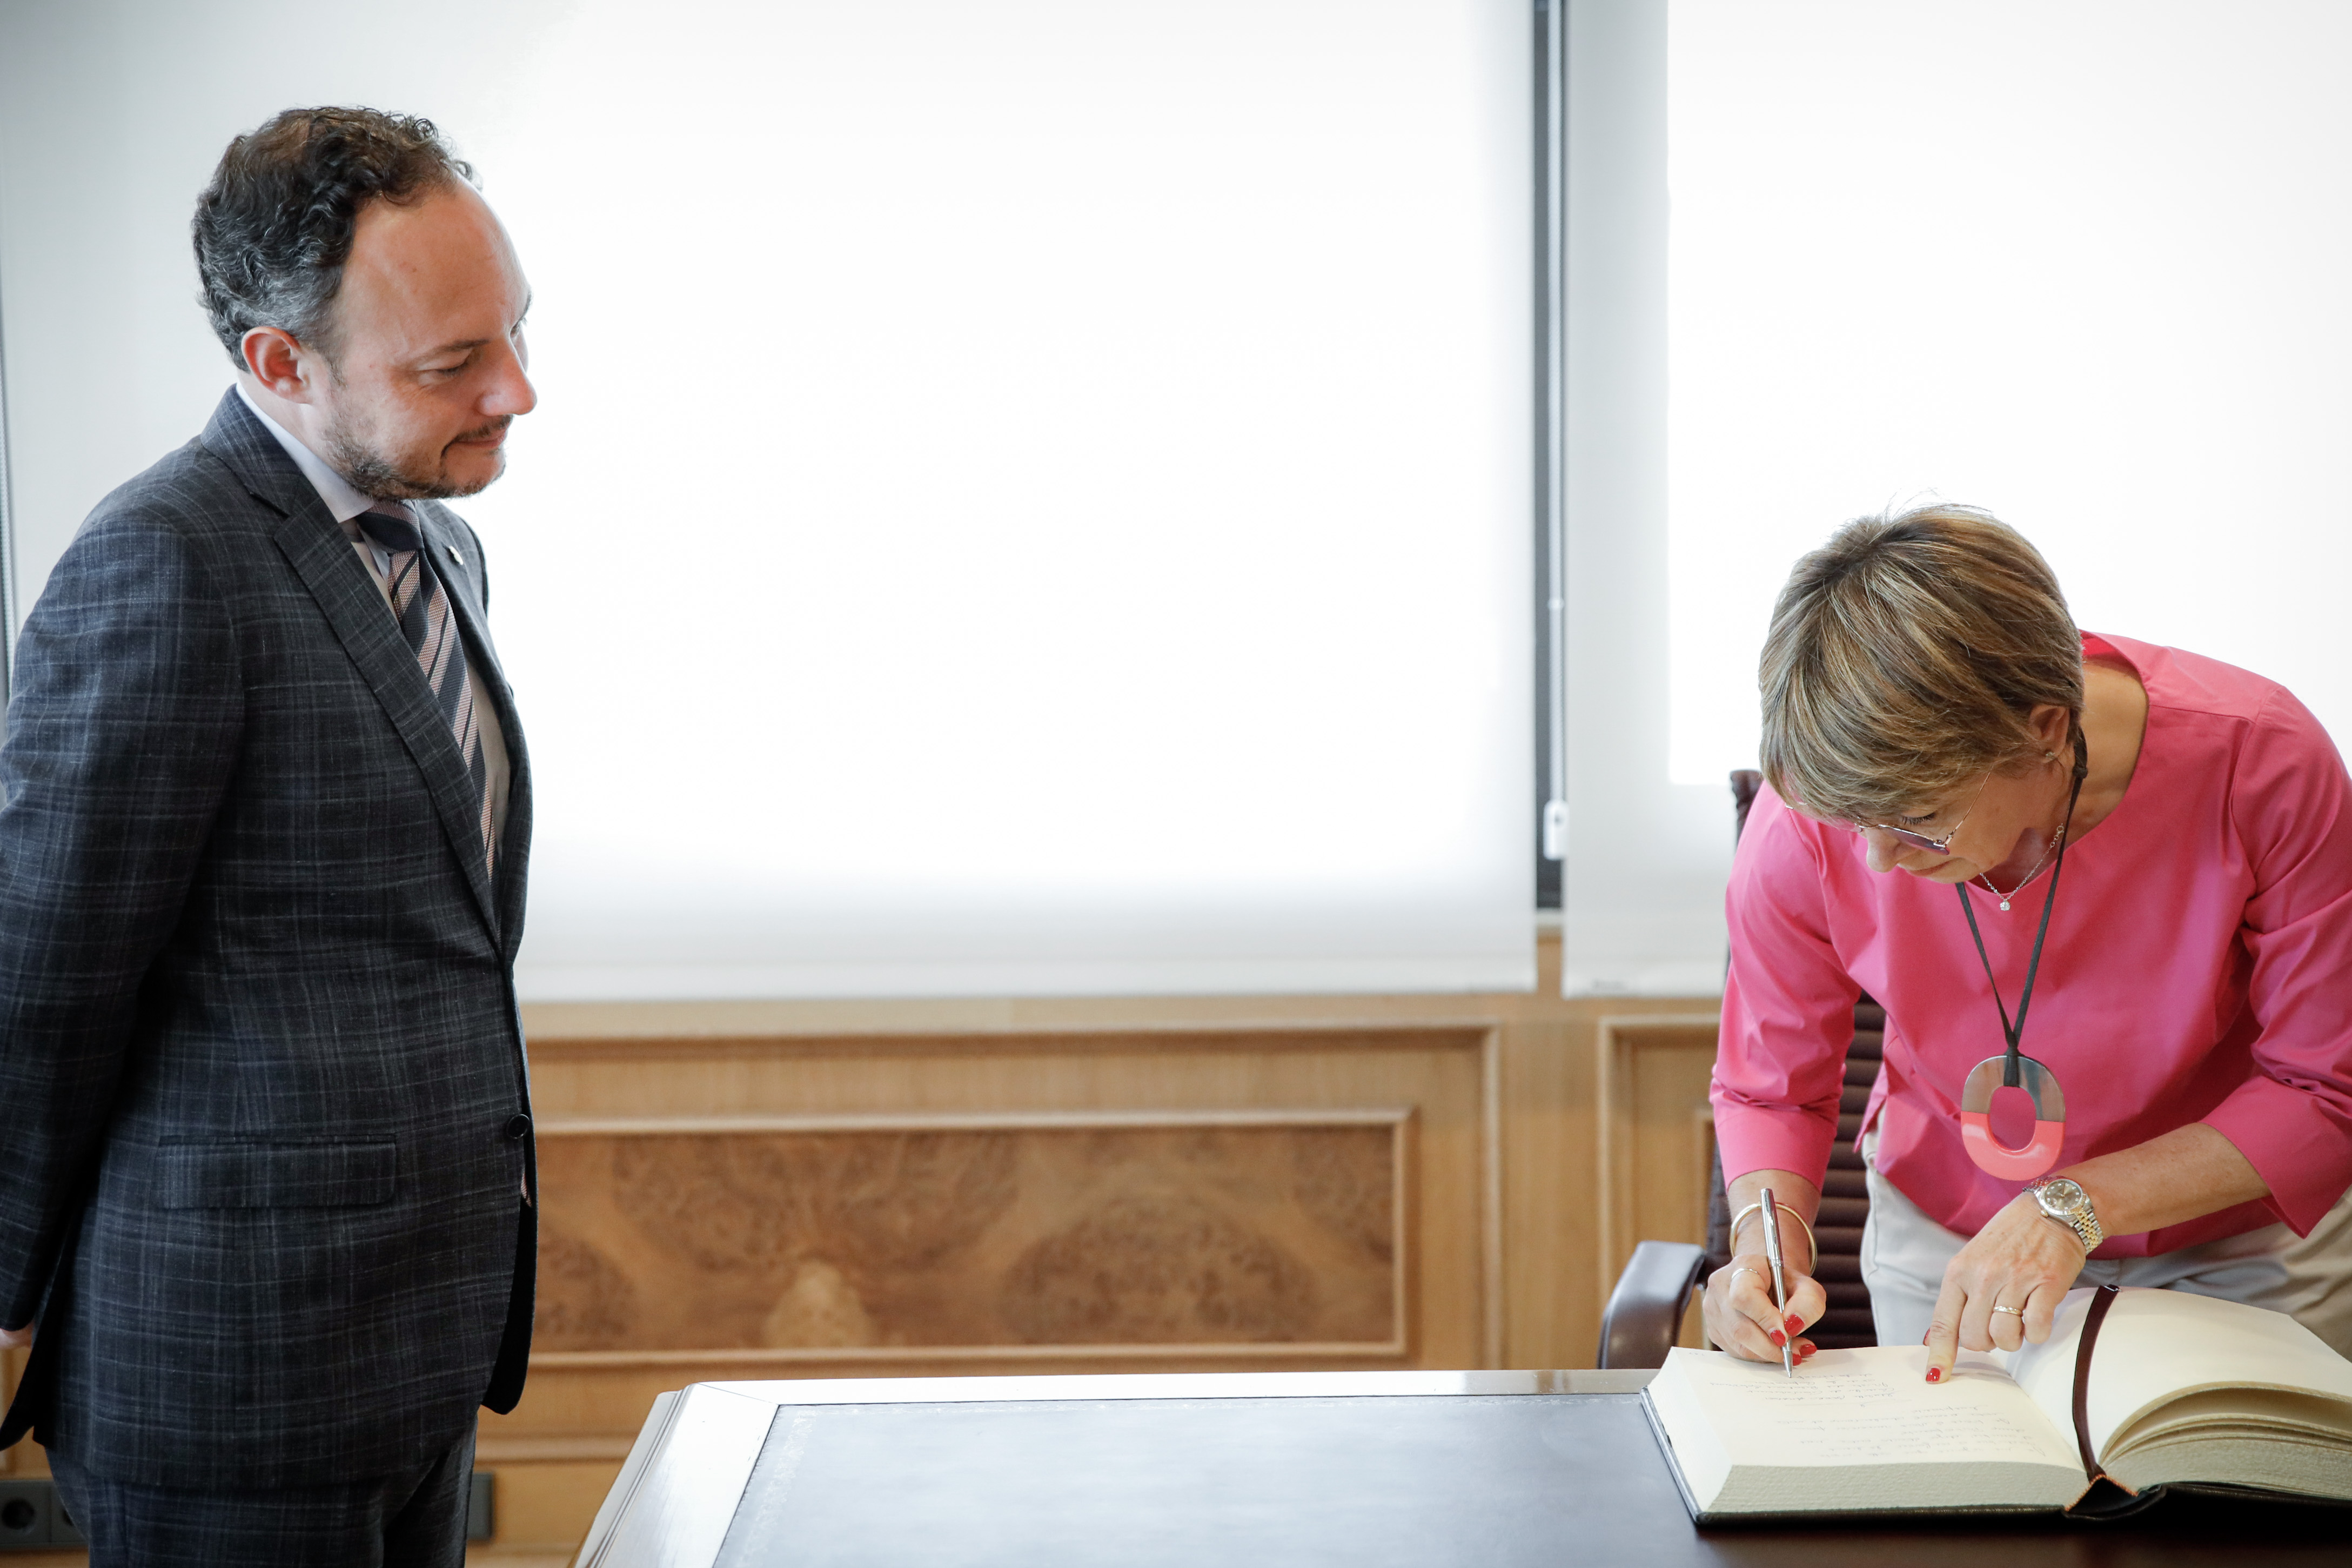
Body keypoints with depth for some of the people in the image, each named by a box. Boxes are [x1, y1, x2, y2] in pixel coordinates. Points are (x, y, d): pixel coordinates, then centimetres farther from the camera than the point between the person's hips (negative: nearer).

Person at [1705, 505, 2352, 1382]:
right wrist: (1766, 1244, -24)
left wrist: (2075, 1207, -24)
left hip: (2238, 1252, -1)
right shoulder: (1813, 816, -22)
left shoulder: (2265, 767, -26)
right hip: (1943, 1243, 1)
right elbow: (1771, 1084, -4)